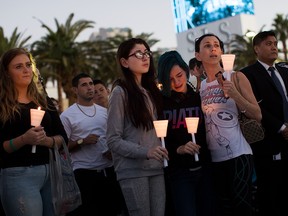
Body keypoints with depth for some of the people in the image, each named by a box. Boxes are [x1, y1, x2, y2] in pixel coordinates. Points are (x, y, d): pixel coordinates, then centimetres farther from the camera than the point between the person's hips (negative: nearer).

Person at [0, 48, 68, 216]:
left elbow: (62, 137, 10)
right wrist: (24, 139, -23)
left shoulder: (43, 101, 12)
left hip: (50, 172, 5)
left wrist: (47, 140, -10)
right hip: (19, 175, -5)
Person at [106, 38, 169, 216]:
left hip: (157, 168, 6)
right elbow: (113, 141, -9)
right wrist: (145, 152, -20)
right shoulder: (120, 92, -4)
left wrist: (162, 154, 6)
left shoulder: (151, 91, 15)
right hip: (133, 170, -6)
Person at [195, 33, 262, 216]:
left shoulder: (236, 77, -1)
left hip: (238, 154, -4)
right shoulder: (199, 87, 9)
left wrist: (235, 95, -15)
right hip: (213, 158, 4)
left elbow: (258, 116, -4)